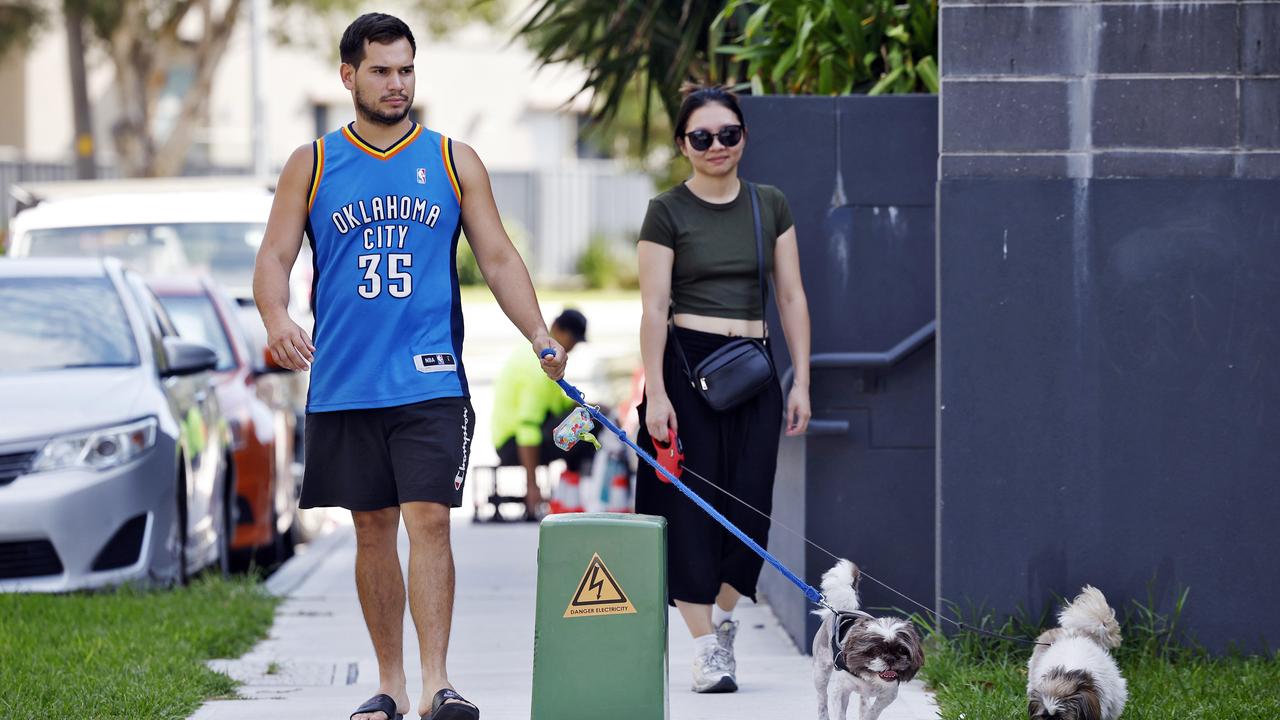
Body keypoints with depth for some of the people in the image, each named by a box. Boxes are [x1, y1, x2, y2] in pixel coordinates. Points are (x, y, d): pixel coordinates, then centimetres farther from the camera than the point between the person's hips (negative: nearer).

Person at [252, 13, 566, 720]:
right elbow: (274, 259, 4)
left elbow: (499, 259, 9)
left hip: (430, 380, -1)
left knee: (428, 520, -12)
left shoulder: (454, 162, 8)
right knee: (373, 530, 7)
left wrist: (539, 336, -5)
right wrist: (276, 317, -18)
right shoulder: (311, 165, 7)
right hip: (343, 384, 1)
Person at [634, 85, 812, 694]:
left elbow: (791, 297, 12)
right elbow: (654, 307, -5)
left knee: (750, 503, -3)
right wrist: (656, 394, -12)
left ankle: (721, 615, 20)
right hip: (686, 365, -3)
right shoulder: (668, 211, -1)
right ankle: (707, 646, 0)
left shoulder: (770, 207, 10)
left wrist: (801, 381, 6)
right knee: (693, 502, -4)